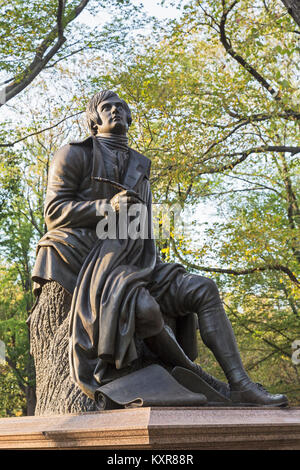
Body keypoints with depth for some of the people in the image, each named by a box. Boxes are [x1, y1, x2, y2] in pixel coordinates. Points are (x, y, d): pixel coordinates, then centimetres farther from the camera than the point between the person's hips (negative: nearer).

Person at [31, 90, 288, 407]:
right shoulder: (76, 154, 7)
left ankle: (240, 385, -18)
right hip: (89, 258, -7)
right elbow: (54, 210, -4)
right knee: (143, 307, -36)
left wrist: (155, 271, 8)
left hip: (132, 263, 7)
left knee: (205, 290, -11)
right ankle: (201, 381, -18)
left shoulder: (139, 167, 25)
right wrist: (109, 207, -17)